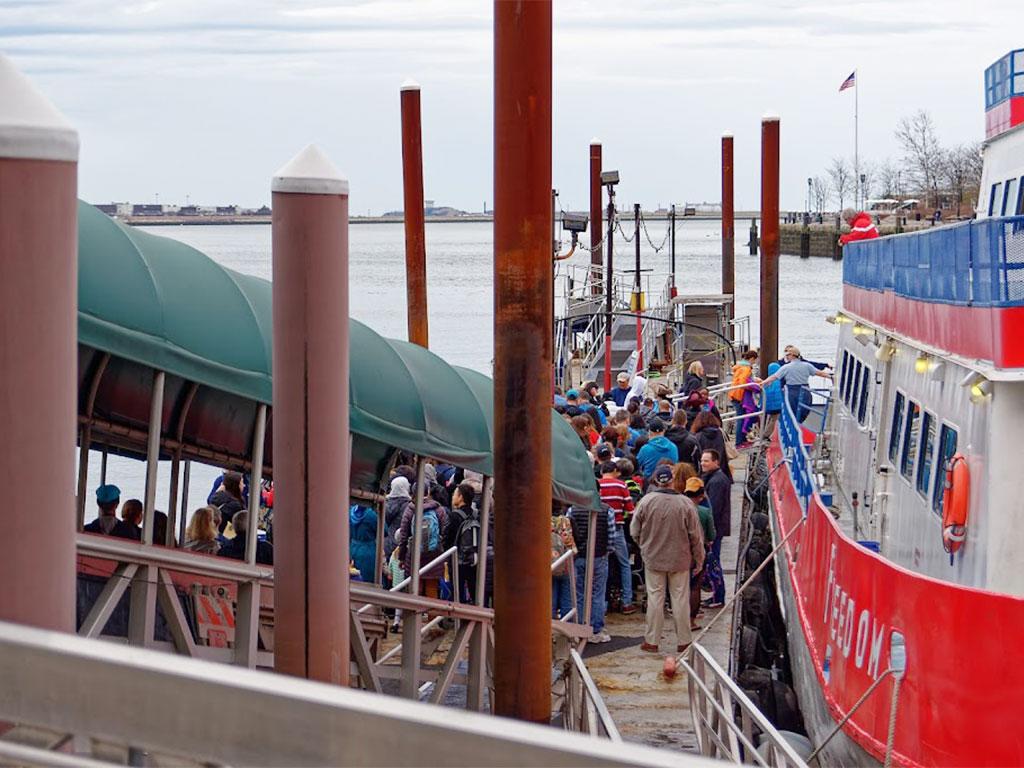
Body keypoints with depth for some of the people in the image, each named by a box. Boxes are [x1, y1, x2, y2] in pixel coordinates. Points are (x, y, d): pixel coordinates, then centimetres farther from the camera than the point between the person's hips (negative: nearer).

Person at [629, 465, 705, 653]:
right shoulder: (685, 504, -12)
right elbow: (696, 536, -6)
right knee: (680, 599, 8)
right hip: (680, 560, 0)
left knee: (655, 598, 8)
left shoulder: (646, 501, -10)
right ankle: (683, 641, 15)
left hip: (653, 559, 1)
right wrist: (698, 560, 6)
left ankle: (652, 640, 12)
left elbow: (635, 531, -1)